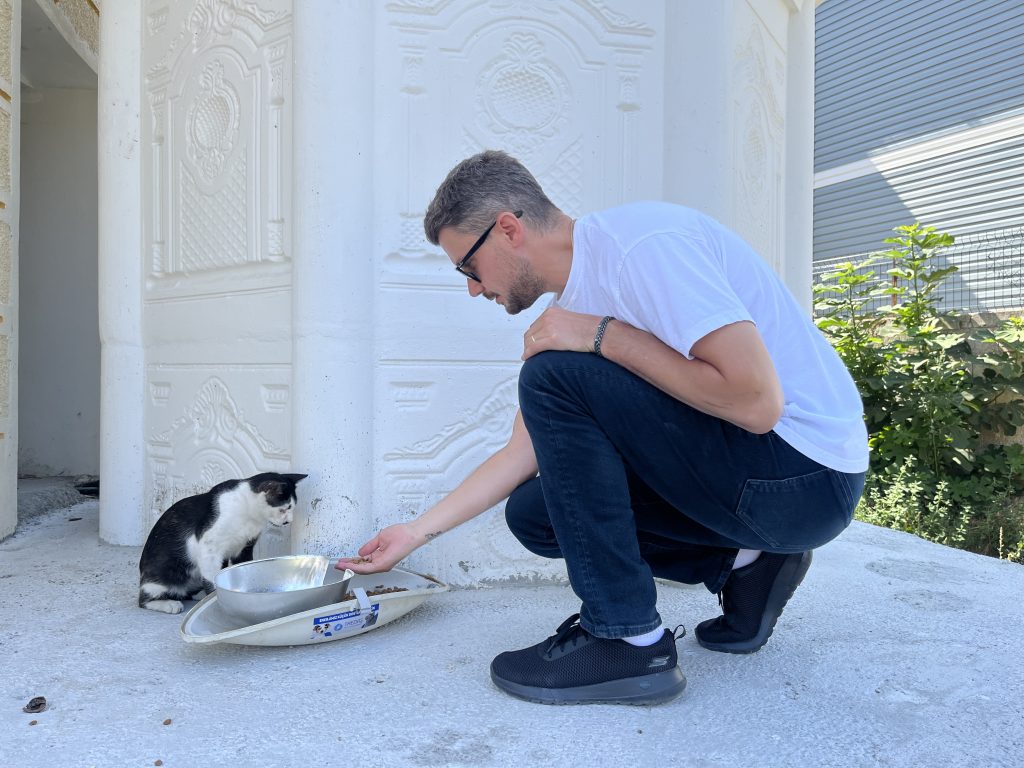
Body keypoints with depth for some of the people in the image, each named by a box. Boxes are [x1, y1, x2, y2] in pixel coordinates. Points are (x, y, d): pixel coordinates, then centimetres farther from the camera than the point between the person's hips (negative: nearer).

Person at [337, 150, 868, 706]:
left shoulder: (640, 242, -19)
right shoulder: (575, 304, 9)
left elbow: (758, 401, -28)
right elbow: (524, 454, 14)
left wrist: (604, 335, -21)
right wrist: (417, 532, 15)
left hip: (806, 475, -9)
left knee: (556, 378, -21)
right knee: (533, 511, 8)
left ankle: (629, 641, -12)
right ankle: (742, 565, 9)